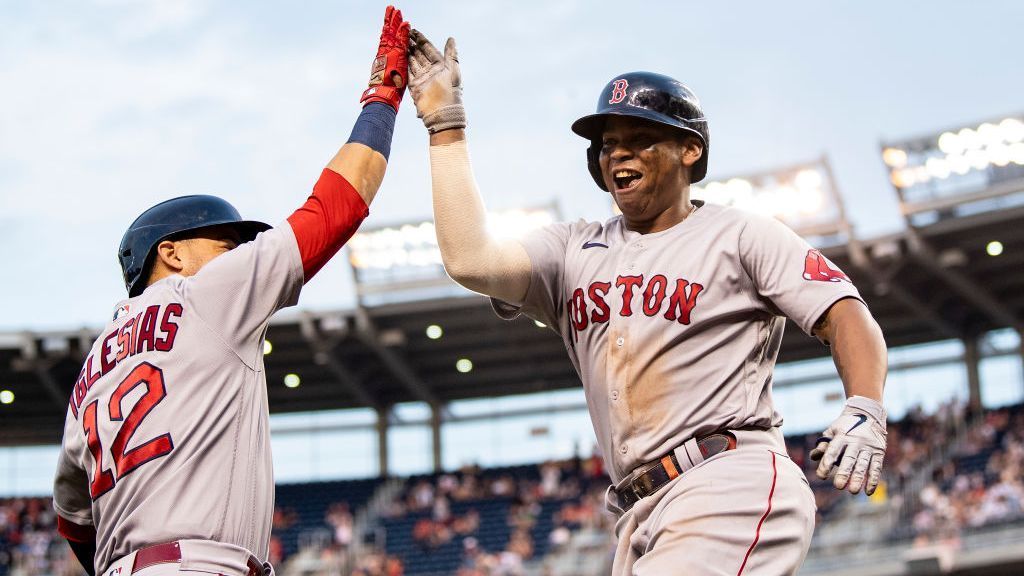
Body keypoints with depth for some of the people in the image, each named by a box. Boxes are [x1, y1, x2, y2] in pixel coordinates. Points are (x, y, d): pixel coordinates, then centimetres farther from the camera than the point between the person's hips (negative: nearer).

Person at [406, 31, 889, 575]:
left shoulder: (740, 235, 7)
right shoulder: (575, 250, 19)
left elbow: (845, 315, -1)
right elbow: (470, 260, 3)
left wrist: (864, 410, -21)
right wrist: (445, 124, 6)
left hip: (732, 487, -6)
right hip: (641, 519, 6)